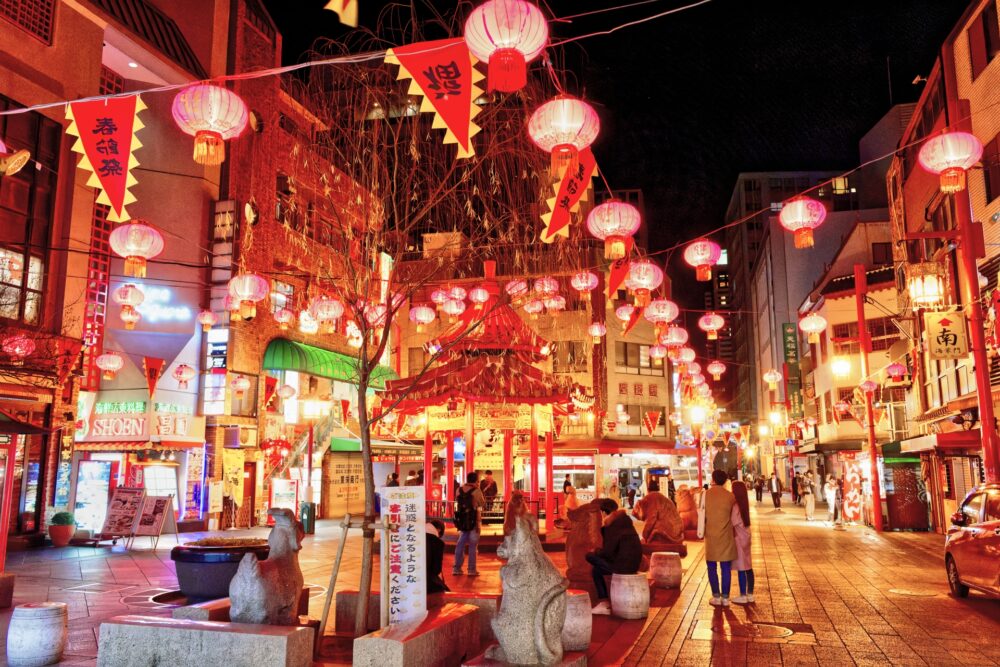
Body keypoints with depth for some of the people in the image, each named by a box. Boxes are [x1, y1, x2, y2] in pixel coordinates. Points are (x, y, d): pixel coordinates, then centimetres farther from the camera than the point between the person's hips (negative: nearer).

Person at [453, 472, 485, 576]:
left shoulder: (459, 490, 4)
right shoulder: (476, 491, -12)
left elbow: (457, 505, 11)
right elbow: (482, 505, -7)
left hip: (462, 521, 5)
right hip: (473, 521, -5)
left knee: (460, 544, 12)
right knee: (473, 546, 3)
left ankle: (457, 568, 15)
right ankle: (472, 570, 6)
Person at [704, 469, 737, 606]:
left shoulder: (705, 494, -5)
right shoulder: (730, 496, -4)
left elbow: (702, 515, 1)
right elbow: (732, 515, 6)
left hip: (711, 536, 0)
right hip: (726, 537, 0)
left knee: (712, 568, 8)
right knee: (726, 568, 6)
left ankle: (716, 597, 9)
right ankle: (725, 597, 8)